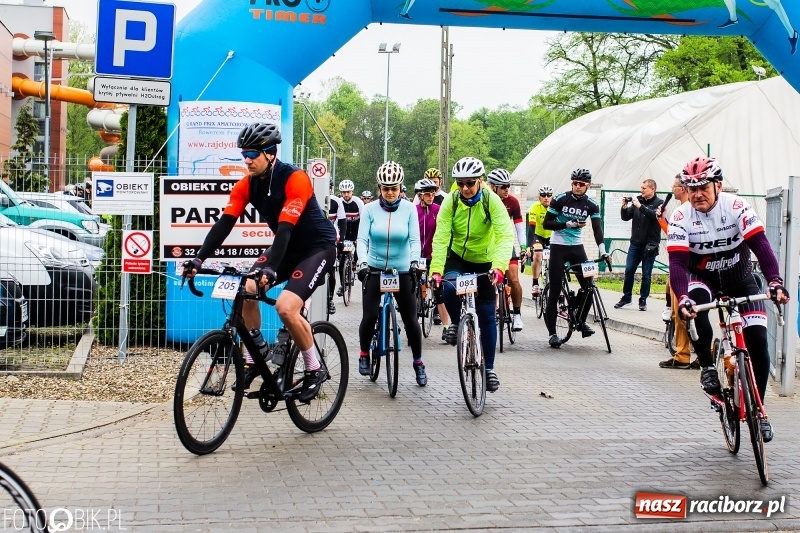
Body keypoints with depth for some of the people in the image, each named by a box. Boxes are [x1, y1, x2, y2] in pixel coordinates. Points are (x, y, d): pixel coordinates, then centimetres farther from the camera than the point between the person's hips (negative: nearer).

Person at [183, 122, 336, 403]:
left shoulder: (295, 179, -25)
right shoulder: (247, 185, -6)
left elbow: (286, 228, -35)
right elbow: (224, 222, -13)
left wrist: (270, 268, -47)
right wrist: (199, 258, -26)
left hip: (319, 247, -7)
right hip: (287, 246, 7)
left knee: (286, 306, -25)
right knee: (247, 290, -13)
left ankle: (315, 370, -5)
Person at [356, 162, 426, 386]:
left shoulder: (409, 209, -5)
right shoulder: (370, 209, -6)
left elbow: (415, 239, -9)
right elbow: (362, 239, -11)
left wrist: (414, 262, -26)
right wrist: (363, 262, -27)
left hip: (402, 271, 0)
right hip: (374, 270, 0)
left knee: (410, 319, 0)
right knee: (369, 317, -7)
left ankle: (418, 363, 18)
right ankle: (364, 354, 21)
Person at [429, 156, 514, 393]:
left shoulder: (492, 201, -23)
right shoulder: (451, 201, -19)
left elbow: (505, 236, -34)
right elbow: (441, 236, -26)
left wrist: (499, 266, -51)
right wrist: (436, 269, -41)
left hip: (484, 262, -1)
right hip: (457, 257, 1)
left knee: (487, 316, -1)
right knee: (448, 287, -31)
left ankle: (489, 368, 12)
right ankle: (456, 322, 0)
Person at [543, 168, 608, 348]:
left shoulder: (591, 205, -1)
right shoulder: (560, 199, -9)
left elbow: (597, 228, -10)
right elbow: (546, 223, -9)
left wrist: (602, 250, -25)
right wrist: (568, 224, -21)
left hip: (577, 247, 3)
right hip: (558, 246, -3)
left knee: (588, 285, -4)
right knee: (555, 291, -4)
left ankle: (581, 321, 19)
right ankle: (552, 333, 0)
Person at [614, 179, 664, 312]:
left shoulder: (659, 203, 0)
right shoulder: (638, 200, 9)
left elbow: (655, 215, -20)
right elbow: (626, 217, 9)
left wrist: (640, 206, -24)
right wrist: (624, 206, -9)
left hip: (649, 245, -3)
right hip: (635, 243, 3)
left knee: (646, 274, 1)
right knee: (629, 271, 3)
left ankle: (643, 301, 10)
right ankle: (626, 297, 15)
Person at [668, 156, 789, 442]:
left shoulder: (737, 207, -22)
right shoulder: (681, 217, -20)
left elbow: (761, 245, -29)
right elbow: (677, 262, -27)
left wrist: (775, 282, -45)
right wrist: (682, 299, -44)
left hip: (740, 277, 0)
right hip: (702, 277, 0)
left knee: (758, 339, -12)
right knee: (694, 307, -35)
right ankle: (708, 366, -13)